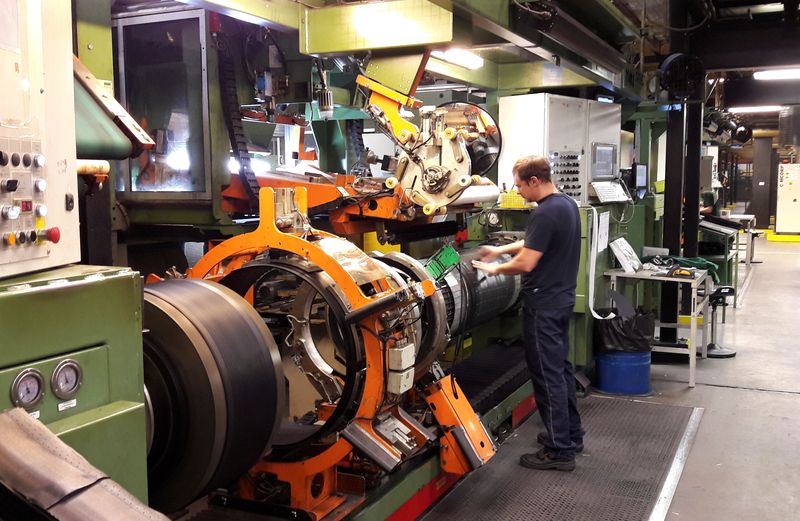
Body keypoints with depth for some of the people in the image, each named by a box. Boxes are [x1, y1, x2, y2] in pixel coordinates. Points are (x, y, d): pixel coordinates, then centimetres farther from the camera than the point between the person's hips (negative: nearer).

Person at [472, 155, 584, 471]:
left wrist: (495, 269, -7)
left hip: (543, 304, -10)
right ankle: (571, 433, 30)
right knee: (560, 367, 18)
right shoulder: (567, 204, 10)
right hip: (562, 298, 10)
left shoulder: (545, 213, -22)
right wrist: (501, 250, 22)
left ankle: (560, 451, 4)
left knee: (547, 374, -3)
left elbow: (525, 263, -23)